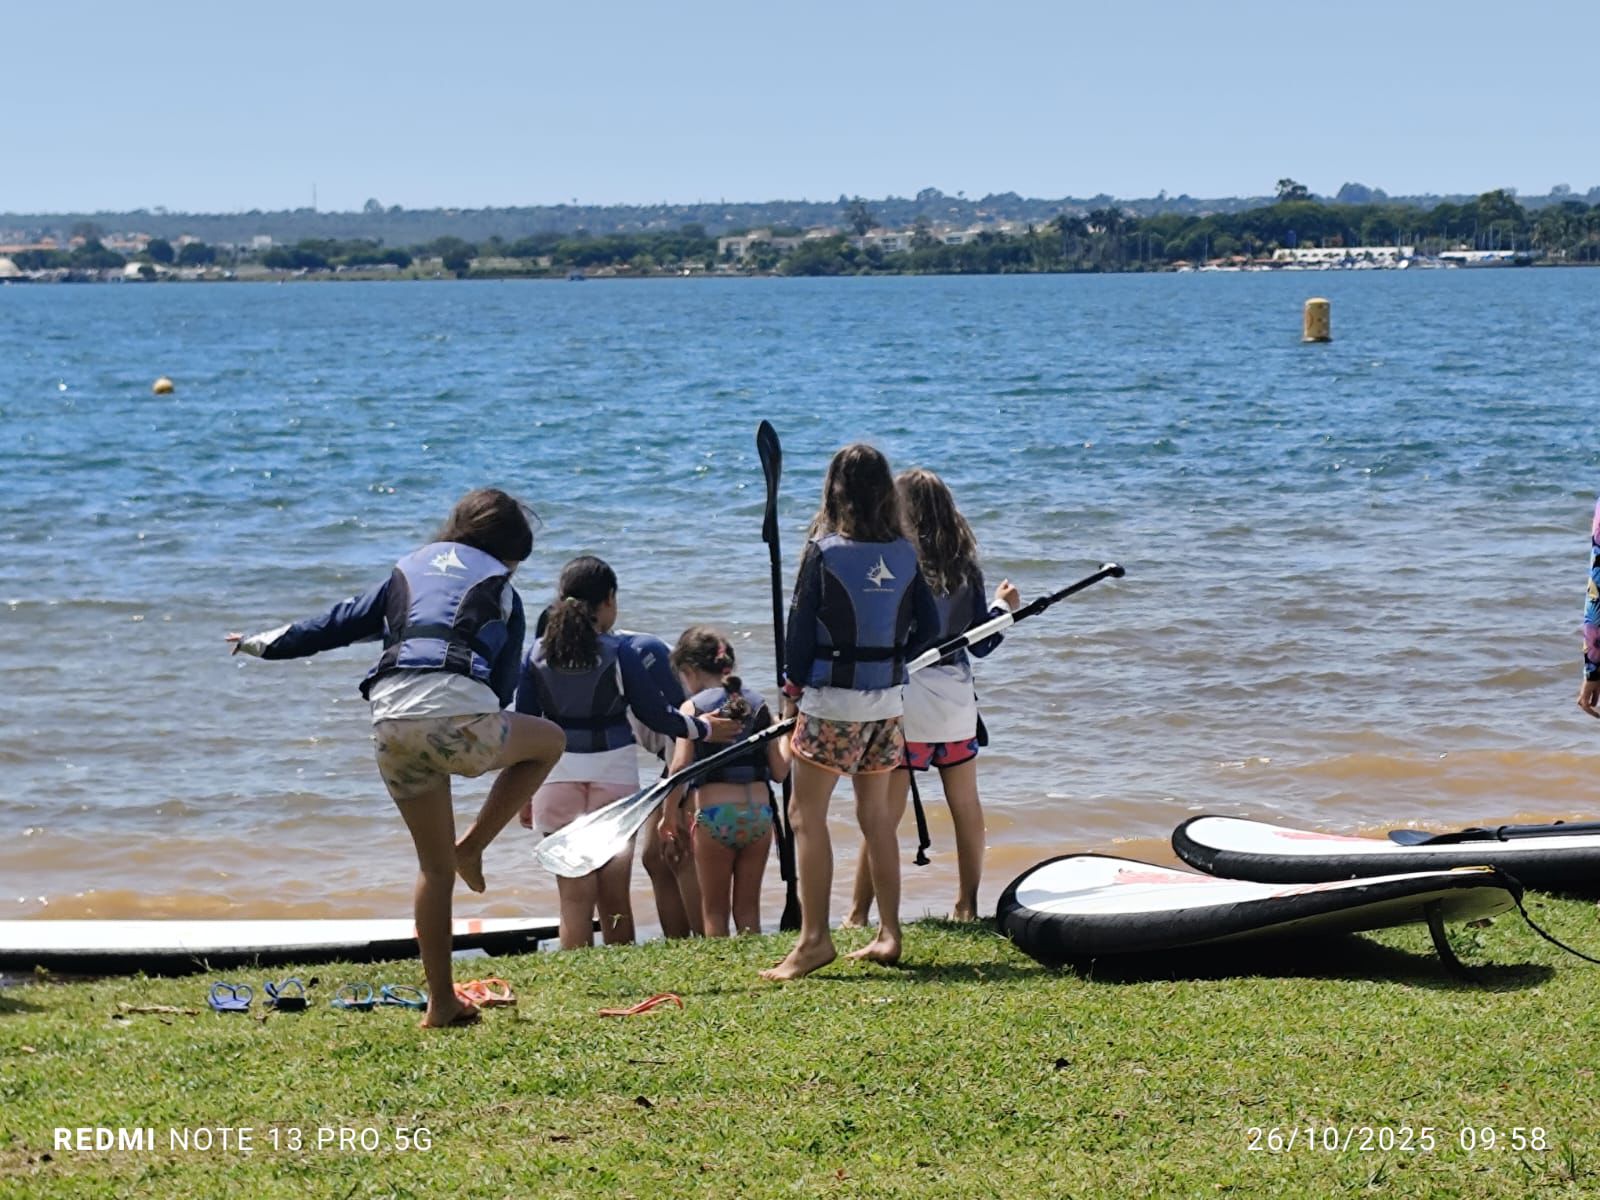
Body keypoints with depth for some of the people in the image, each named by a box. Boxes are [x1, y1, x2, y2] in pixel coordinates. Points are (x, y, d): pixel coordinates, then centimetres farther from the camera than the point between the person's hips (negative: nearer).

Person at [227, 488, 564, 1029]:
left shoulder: (408, 570, 26)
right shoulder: (500, 589, 17)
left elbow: (338, 623, 27)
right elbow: (504, 681, 16)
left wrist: (264, 644, 40)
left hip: (391, 721, 4)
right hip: (458, 719, -4)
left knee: (435, 866, 17)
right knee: (548, 741, 26)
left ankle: (442, 1002, 17)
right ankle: (472, 846, 11)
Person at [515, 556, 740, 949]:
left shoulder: (538, 654, 2)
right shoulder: (619, 652, -5)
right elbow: (657, 715, 0)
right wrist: (705, 729, 16)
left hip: (557, 776, 1)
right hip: (613, 772, -1)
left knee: (575, 895, 2)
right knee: (614, 894, 9)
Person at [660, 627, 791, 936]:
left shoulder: (693, 707, -2)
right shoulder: (758, 705, 9)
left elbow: (679, 767, -12)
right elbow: (780, 772, 7)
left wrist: (669, 817, -1)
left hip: (714, 817, -3)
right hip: (759, 813, 3)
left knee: (714, 910, 9)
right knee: (748, 908, 13)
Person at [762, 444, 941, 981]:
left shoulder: (824, 552, -11)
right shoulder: (904, 554, 2)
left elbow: (801, 628, -7)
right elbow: (928, 629, 6)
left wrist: (793, 689, 6)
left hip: (831, 699, -5)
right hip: (887, 700, 5)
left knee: (806, 814, -1)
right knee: (876, 814, 15)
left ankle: (814, 938, -7)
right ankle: (888, 933, 17)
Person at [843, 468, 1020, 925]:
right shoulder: (965, 567, 3)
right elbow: (981, 643, 9)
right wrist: (1003, 607, 24)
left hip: (904, 702, -5)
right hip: (956, 702, 5)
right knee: (965, 806, 16)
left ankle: (857, 915, 1)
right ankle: (967, 906, 25)